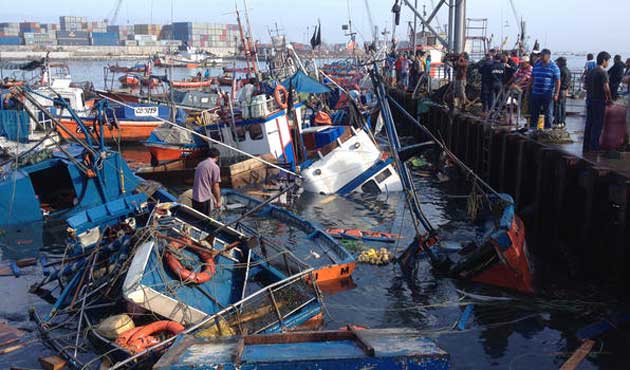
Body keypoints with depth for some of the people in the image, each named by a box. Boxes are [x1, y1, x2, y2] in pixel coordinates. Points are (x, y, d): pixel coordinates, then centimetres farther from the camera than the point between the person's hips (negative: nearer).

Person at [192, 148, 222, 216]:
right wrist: (218, 201, -2)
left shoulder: (200, 164, 11)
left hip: (195, 197, 7)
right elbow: (215, 186, -11)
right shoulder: (215, 167, -10)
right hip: (205, 198, -7)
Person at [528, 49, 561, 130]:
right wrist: (529, 90, 14)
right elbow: (532, 79, 17)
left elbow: (557, 82, -5)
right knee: (533, 113, 8)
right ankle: (532, 129, 16)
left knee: (548, 114, 4)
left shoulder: (554, 67, -3)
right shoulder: (536, 65, 10)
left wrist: (556, 94, -12)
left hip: (547, 95, -4)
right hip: (535, 94, 4)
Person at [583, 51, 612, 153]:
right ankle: (594, 146, -1)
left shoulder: (590, 72, 11)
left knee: (589, 123, 10)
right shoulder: (603, 72, -13)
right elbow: (606, 88, -18)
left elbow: (586, 86, 16)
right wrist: (609, 99, -7)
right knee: (597, 125, -2)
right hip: (599, 101, -8)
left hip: (589, 100, 8)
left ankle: (586, 146, 13)